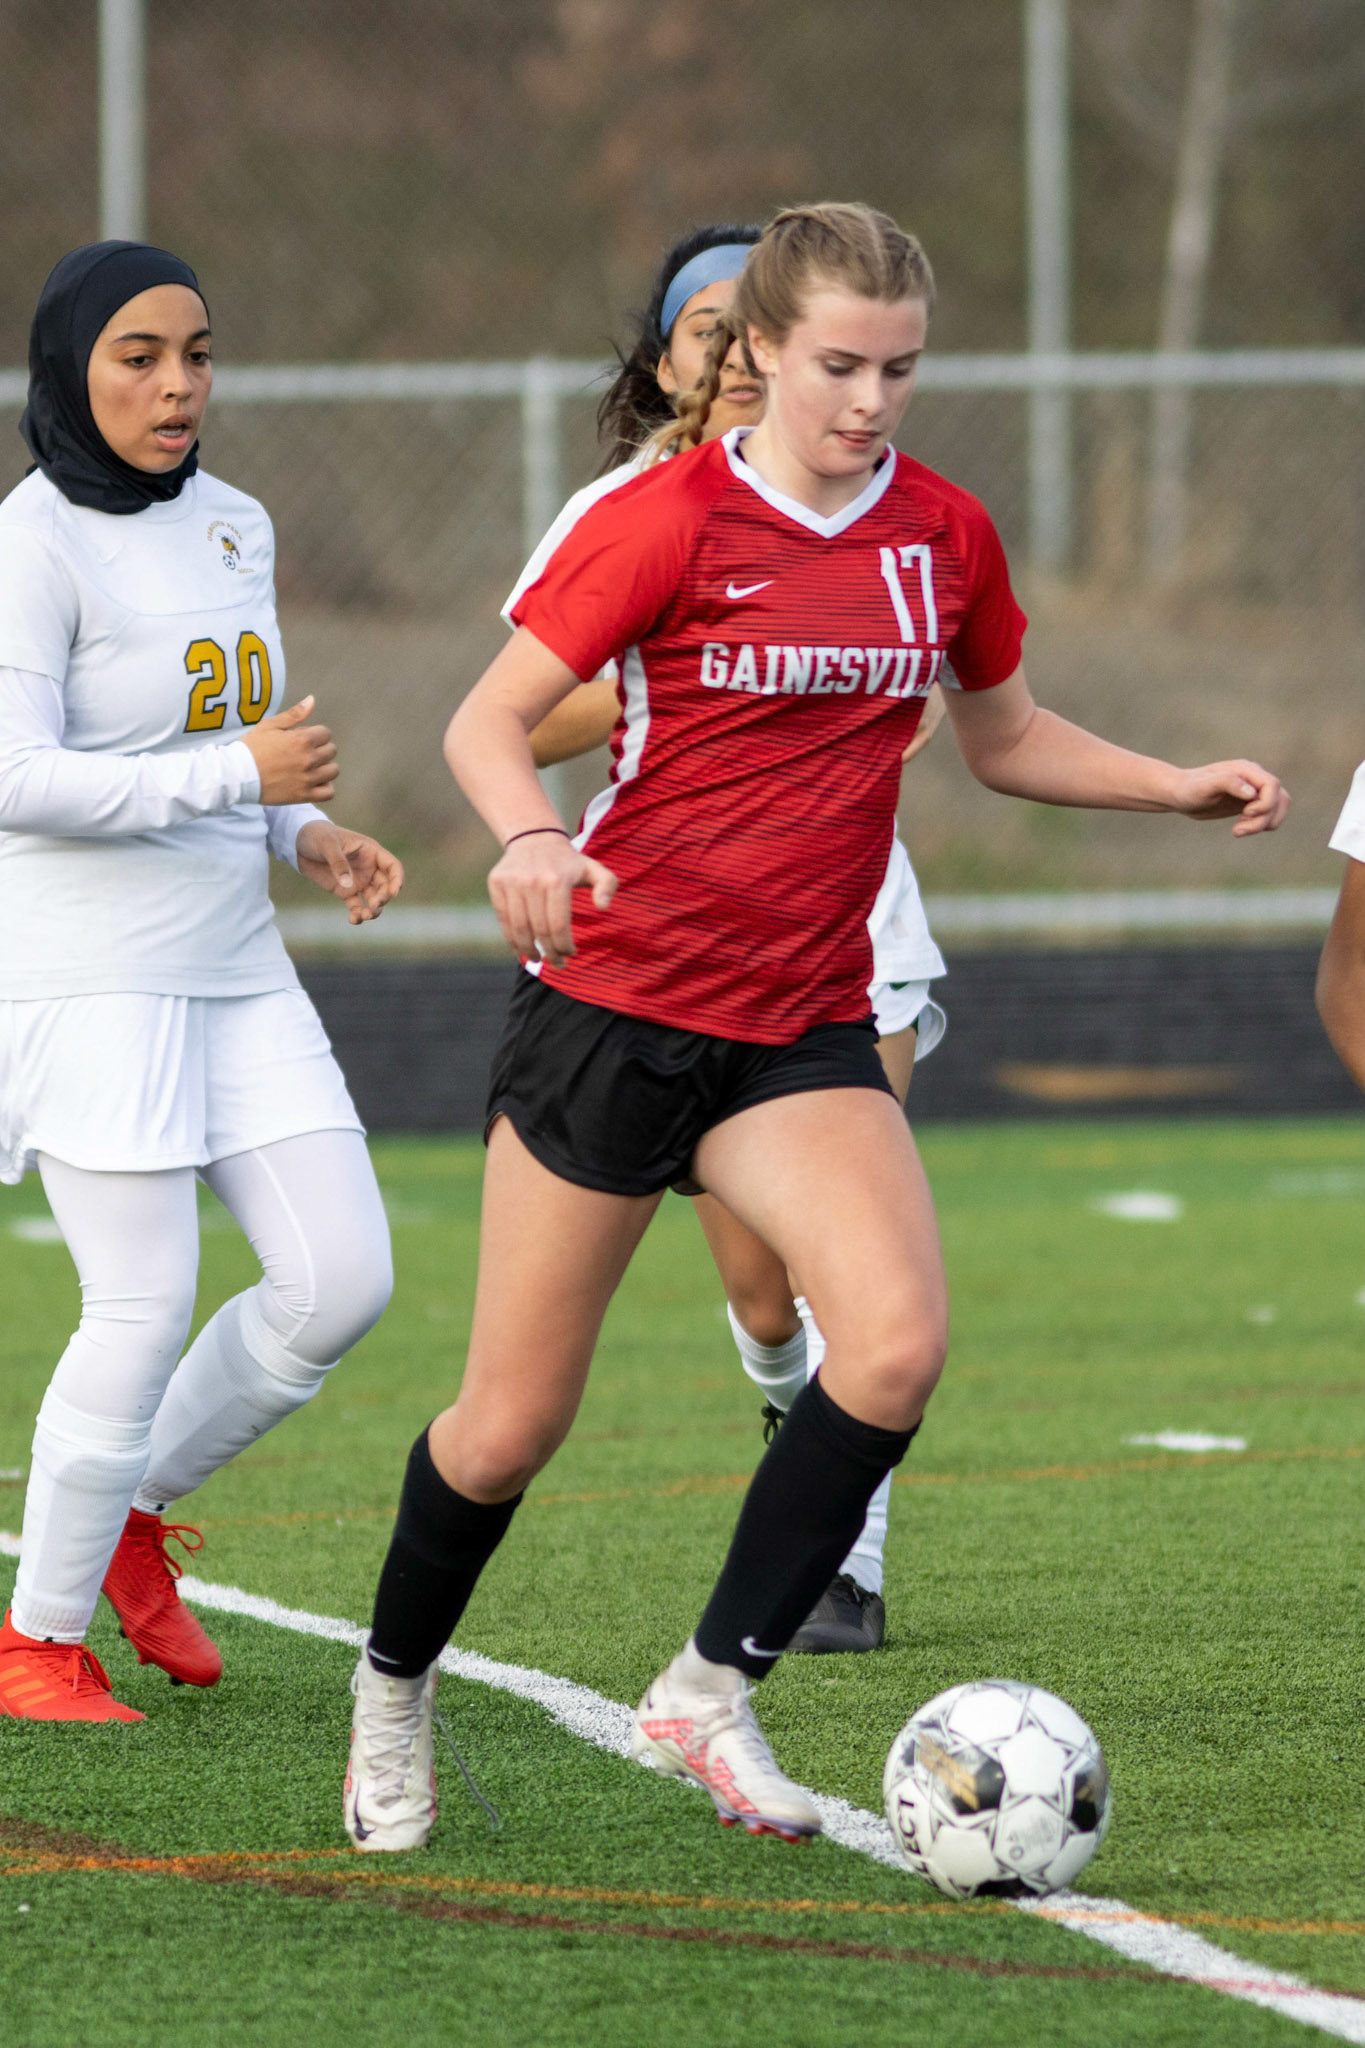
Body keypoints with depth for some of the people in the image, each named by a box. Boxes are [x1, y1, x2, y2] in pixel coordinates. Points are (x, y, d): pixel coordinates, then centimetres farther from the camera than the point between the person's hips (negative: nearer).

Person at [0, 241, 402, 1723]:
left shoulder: (234, 528, 11)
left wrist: (310, 839, 6)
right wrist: (241, 776, -21)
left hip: (235, 977, 7)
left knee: (343, 1280, -1)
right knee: (144, 1313, -8)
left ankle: (135, 1511, 21)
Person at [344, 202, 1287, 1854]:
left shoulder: (945, 538, 4)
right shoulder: (670, 522, -11)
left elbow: (1004, 739, 20)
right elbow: (486, 723, -10)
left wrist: (1180, 787, 6)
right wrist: (531, 838, -31)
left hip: (806, 1028, 4)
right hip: (617, 1003, -4)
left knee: (899, 1336, -22)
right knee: (514, 1423, 2)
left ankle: (711, 1690, -9)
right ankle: (393, 1687, 30)